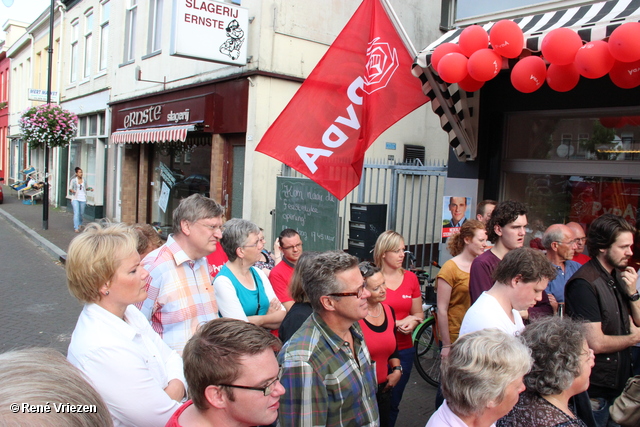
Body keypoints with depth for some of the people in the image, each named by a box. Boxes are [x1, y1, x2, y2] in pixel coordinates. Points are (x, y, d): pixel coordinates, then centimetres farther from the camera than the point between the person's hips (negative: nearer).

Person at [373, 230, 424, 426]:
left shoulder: (410, 278, 4)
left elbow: (419, 314, 13)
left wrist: (412, 322, -9)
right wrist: (397, 322, -14)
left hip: (403, 349, 4)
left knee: (393, 403, 15)